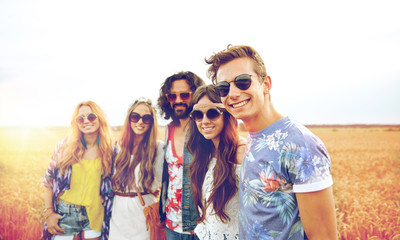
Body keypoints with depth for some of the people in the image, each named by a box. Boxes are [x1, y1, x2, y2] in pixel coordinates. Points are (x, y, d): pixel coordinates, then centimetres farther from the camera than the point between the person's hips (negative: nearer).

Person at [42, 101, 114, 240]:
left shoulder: (109, 149, -3)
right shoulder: (65, 146, -5)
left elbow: (110, 186, 4)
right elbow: (48, 181, 1)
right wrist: (49, 213, -3)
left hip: (94, 216, 1)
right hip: (65, 215, 0)